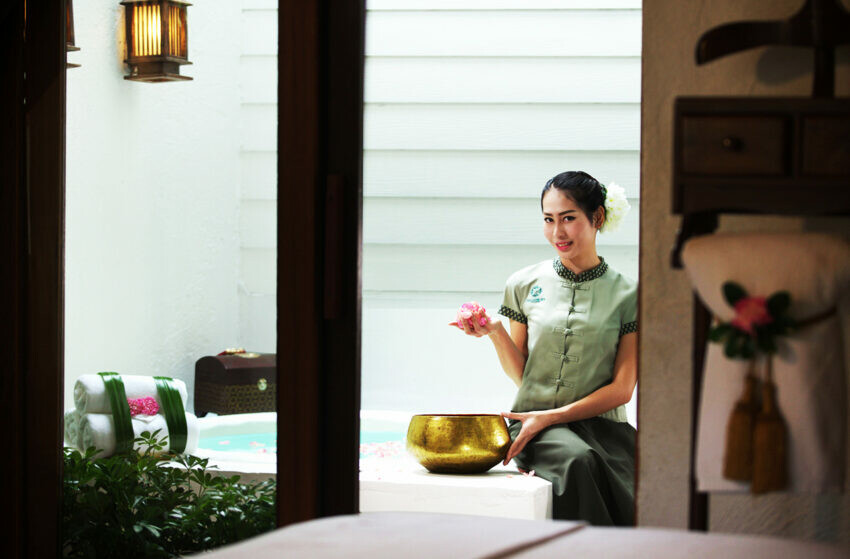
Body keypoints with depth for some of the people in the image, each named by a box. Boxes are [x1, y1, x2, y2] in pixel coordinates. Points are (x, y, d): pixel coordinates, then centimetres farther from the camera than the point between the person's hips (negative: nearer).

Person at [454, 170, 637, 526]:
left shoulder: (627, 295, 5)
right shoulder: (525, 285, 10)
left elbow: (622, 389, 1)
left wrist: (550, 417, -10)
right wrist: (495, 333, -4)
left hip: (600, 423, 0)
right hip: (536, 425, 0)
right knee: (580, 461, -35)